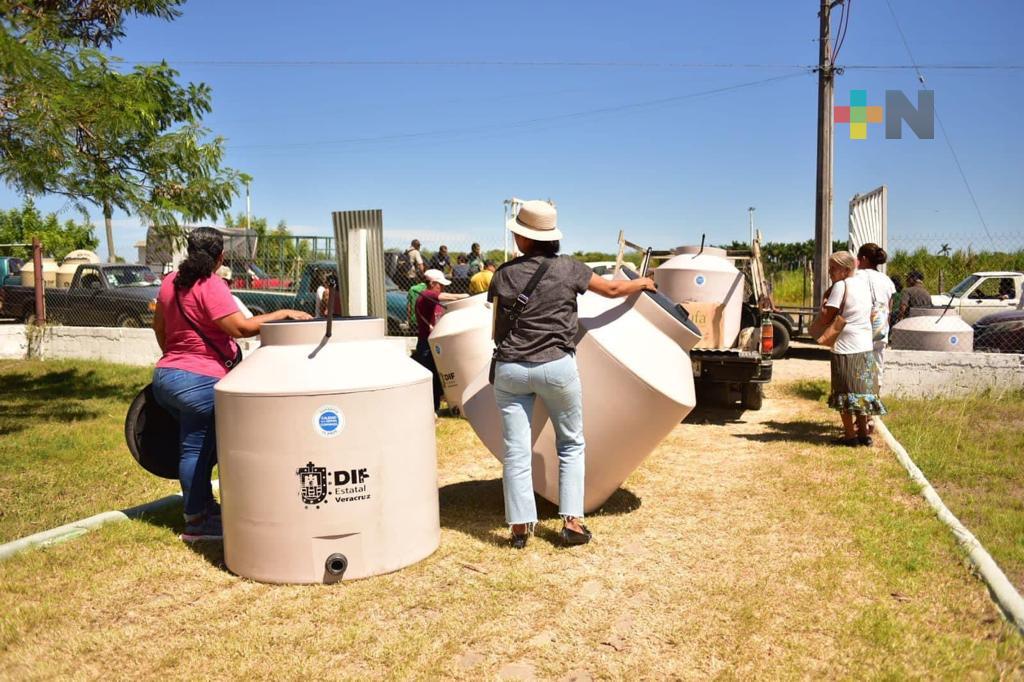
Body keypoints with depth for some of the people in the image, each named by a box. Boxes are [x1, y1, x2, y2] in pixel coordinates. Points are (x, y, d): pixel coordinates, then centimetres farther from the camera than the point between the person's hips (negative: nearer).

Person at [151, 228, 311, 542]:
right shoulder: (211, 286, -16)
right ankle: (196, 523, 11)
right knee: (197, 450, 1)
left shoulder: (171, 281, 10)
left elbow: (158, 326, 20)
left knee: (201, 445, 19)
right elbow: (240, 328, -22)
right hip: (197, 382, -8)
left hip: (165, 375, 9)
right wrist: (283, 314, -16)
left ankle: (204, 505, 30)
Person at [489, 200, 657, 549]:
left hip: (510, 369, 1)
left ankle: (519, 526, 8)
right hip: (556, 366, -1)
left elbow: (496, 328, 9)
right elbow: (612, 289, 9)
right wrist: (642, 282, 28)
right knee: (571, 444, 15)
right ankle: (572, 521, 11)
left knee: (516, 449, 6)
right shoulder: (567, 268, -3)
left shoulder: (504, 274, 2)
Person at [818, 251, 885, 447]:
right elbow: (871, 315, 17)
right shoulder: (863, 282, 10)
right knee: (862, 392, 14)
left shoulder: (841, 286, -13)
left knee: (845, 393, 2)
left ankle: (850, 435, 5)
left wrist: (825, 298, -2)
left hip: (846, 348, -7)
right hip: (866, 346, 7)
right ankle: (863, 433, 18)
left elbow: (826, 318, -14)